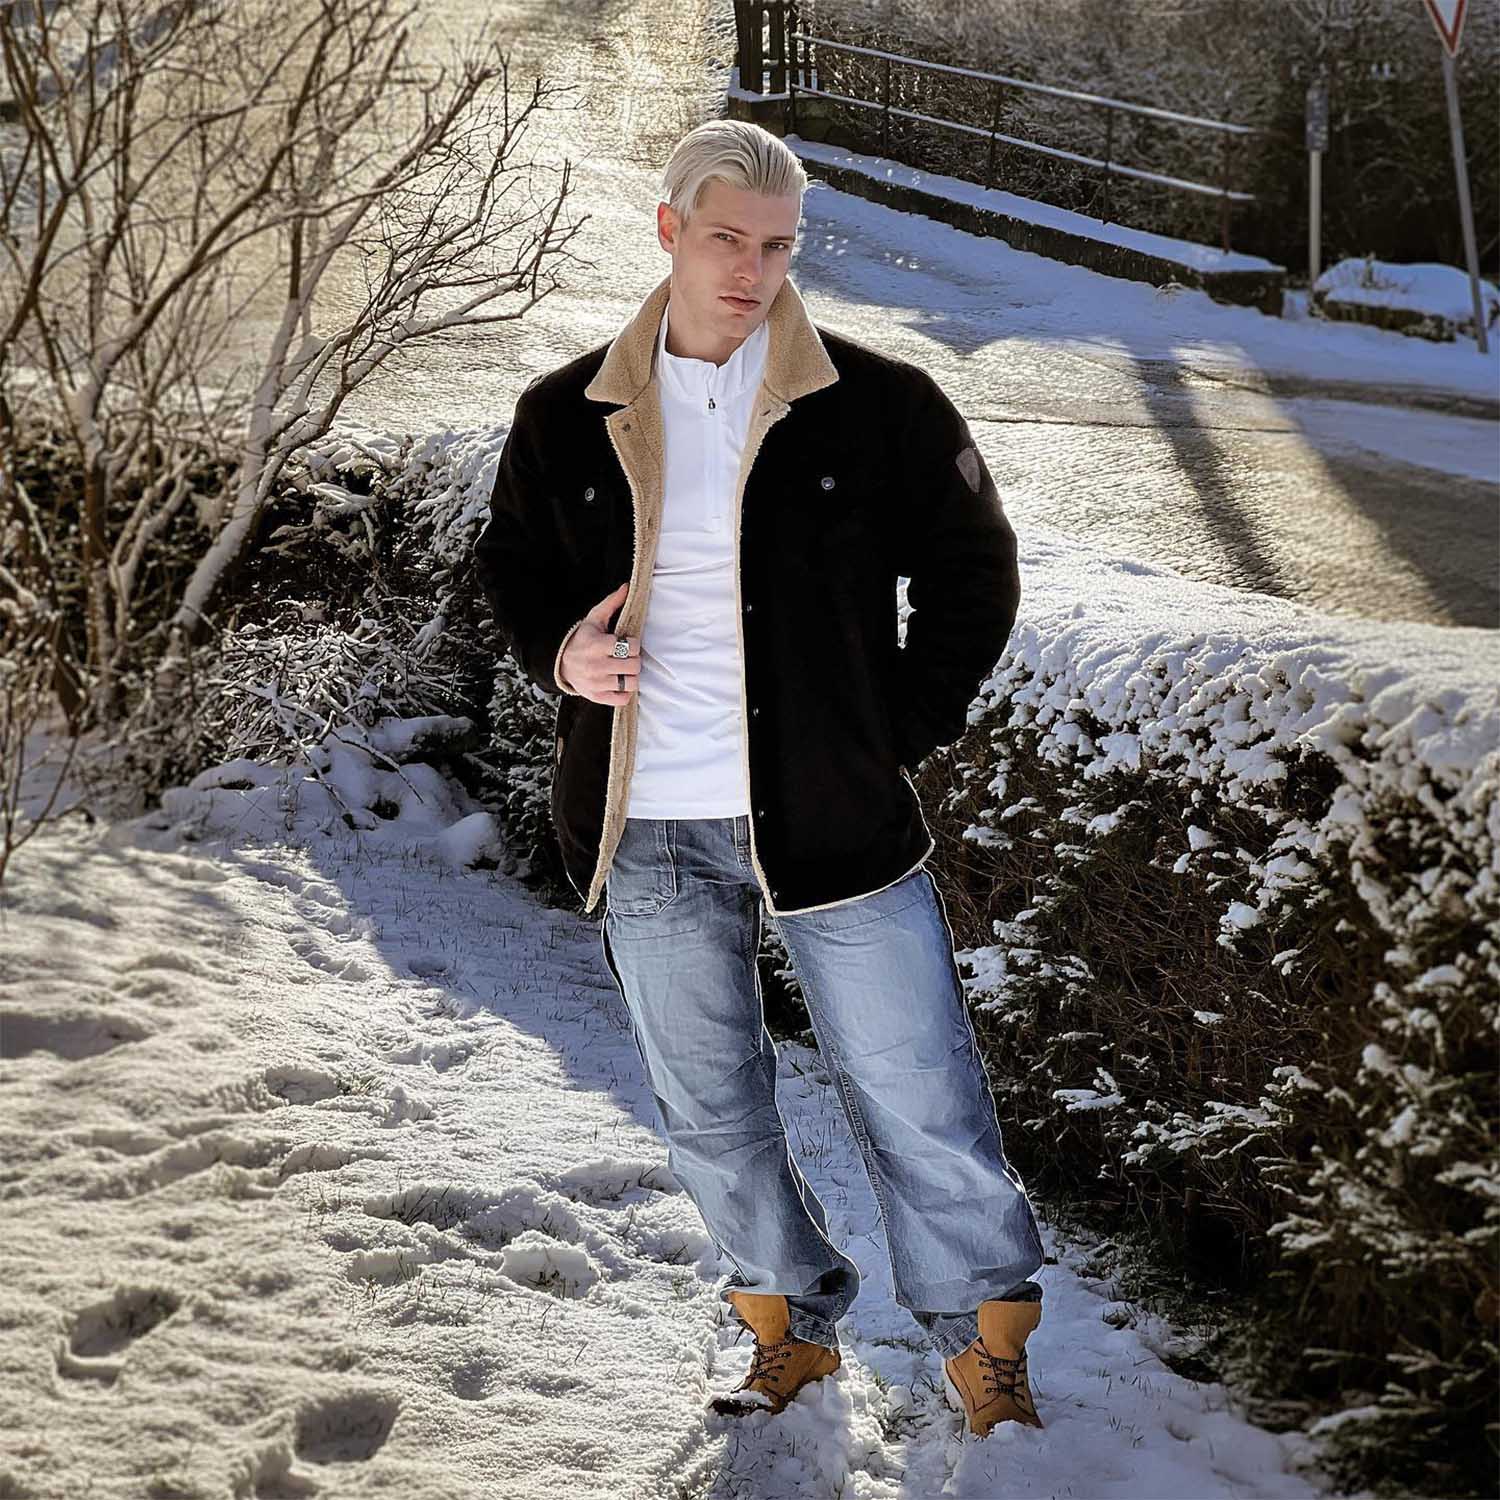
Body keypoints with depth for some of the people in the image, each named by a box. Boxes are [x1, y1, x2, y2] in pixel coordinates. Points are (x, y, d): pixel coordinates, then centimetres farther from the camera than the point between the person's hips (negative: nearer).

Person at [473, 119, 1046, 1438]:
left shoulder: (878, 405, -4)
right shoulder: (567, 418, 2)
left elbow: (973, 574, 6)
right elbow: (513, 572, 17)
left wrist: (896, 732, -2)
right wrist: (560, 654, -4)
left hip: (834, 818, -2)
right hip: (648, 832, 3)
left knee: (921, 1109, 2)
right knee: (710, 1117, 15)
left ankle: (987, 1346, 23)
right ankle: (793, 1325, 36)